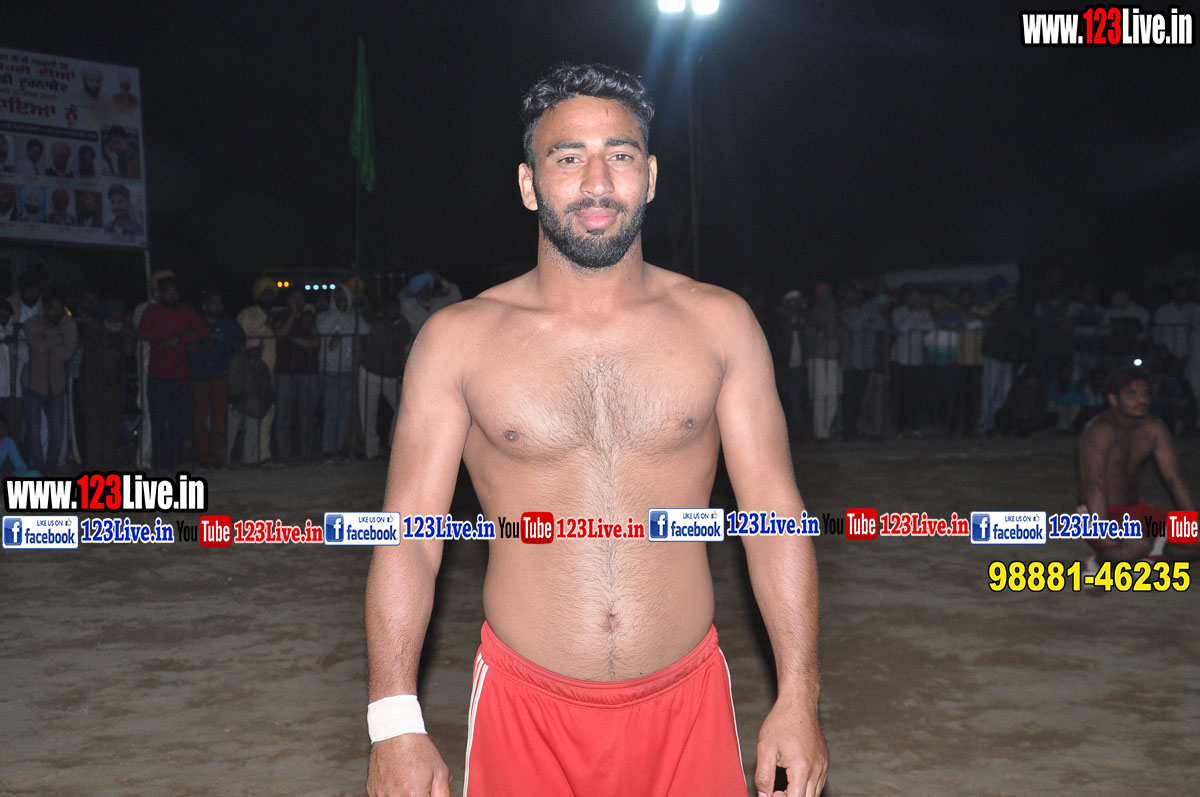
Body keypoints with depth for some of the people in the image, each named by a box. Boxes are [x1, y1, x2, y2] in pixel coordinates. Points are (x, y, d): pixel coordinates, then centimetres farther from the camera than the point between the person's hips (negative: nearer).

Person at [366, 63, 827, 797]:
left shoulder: (720, 324, -1)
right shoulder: (458, 340, -3)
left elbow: (775, 513, 0)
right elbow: (408, 536, -4)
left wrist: (799, 700, -4)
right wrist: (395, 723, -10)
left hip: (685, 704, 1)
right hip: (526, 706, 0)